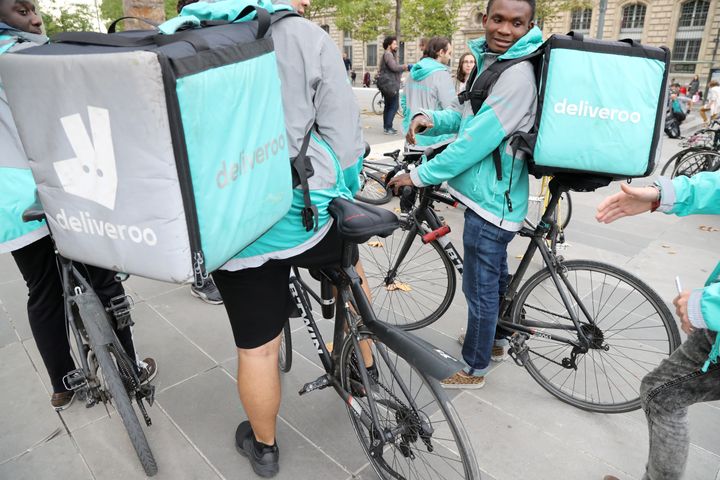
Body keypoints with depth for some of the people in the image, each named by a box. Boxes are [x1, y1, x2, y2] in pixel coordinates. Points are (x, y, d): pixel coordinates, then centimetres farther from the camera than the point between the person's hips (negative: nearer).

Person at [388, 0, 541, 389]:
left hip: (490, 202, -10)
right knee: (495, 277, 24)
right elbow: (470, 117, 16)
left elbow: (475, 142, -25)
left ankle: (473, 368, 25)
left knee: (481, 289, 5)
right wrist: (430, 117, -5)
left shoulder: (518, 75, -22)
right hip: (492, 196, 10)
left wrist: (418, 176, -17)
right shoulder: (490, 61, 9)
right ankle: (493, 341, 46)